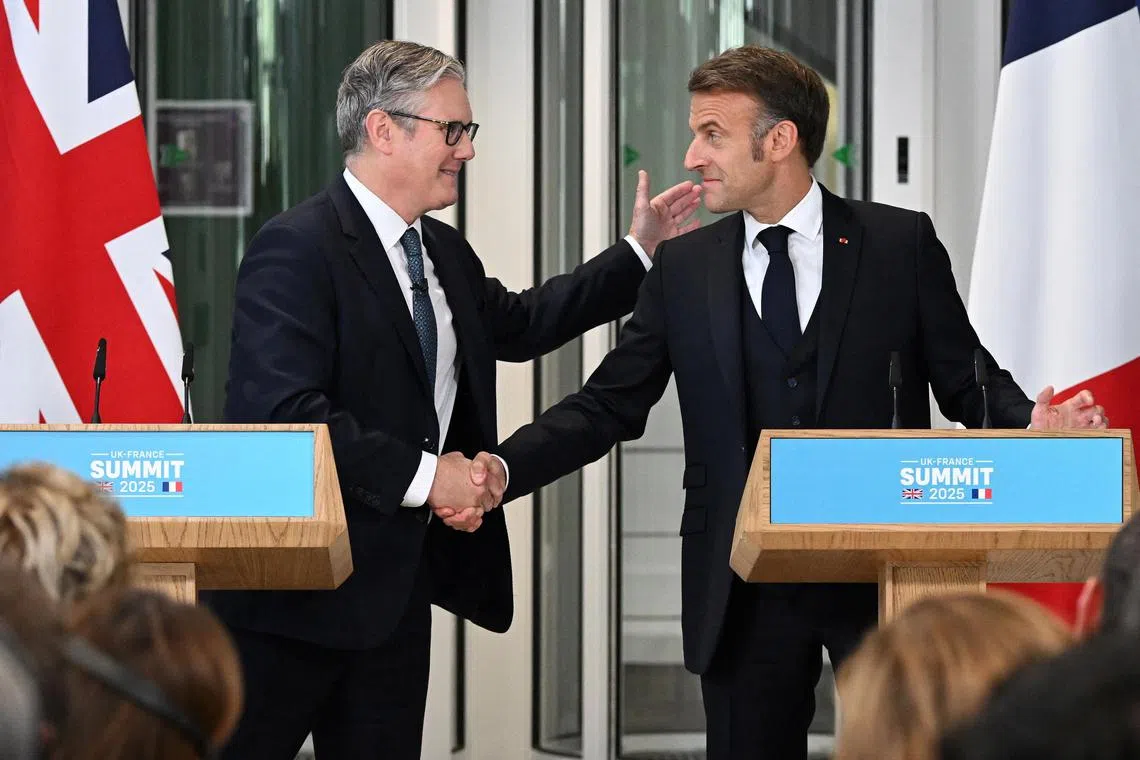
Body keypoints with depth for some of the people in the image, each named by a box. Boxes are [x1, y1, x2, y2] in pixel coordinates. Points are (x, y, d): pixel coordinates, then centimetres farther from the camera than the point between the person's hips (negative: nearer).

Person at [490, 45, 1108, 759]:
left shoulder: (902, 244, 1)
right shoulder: (684, 268, 8)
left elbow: (967, 380, 2)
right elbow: (609, 405, 7)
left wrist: (1034, 427, -20)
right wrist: (502, 469, -9)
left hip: (884, 570, -2)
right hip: (745, 587, 2)